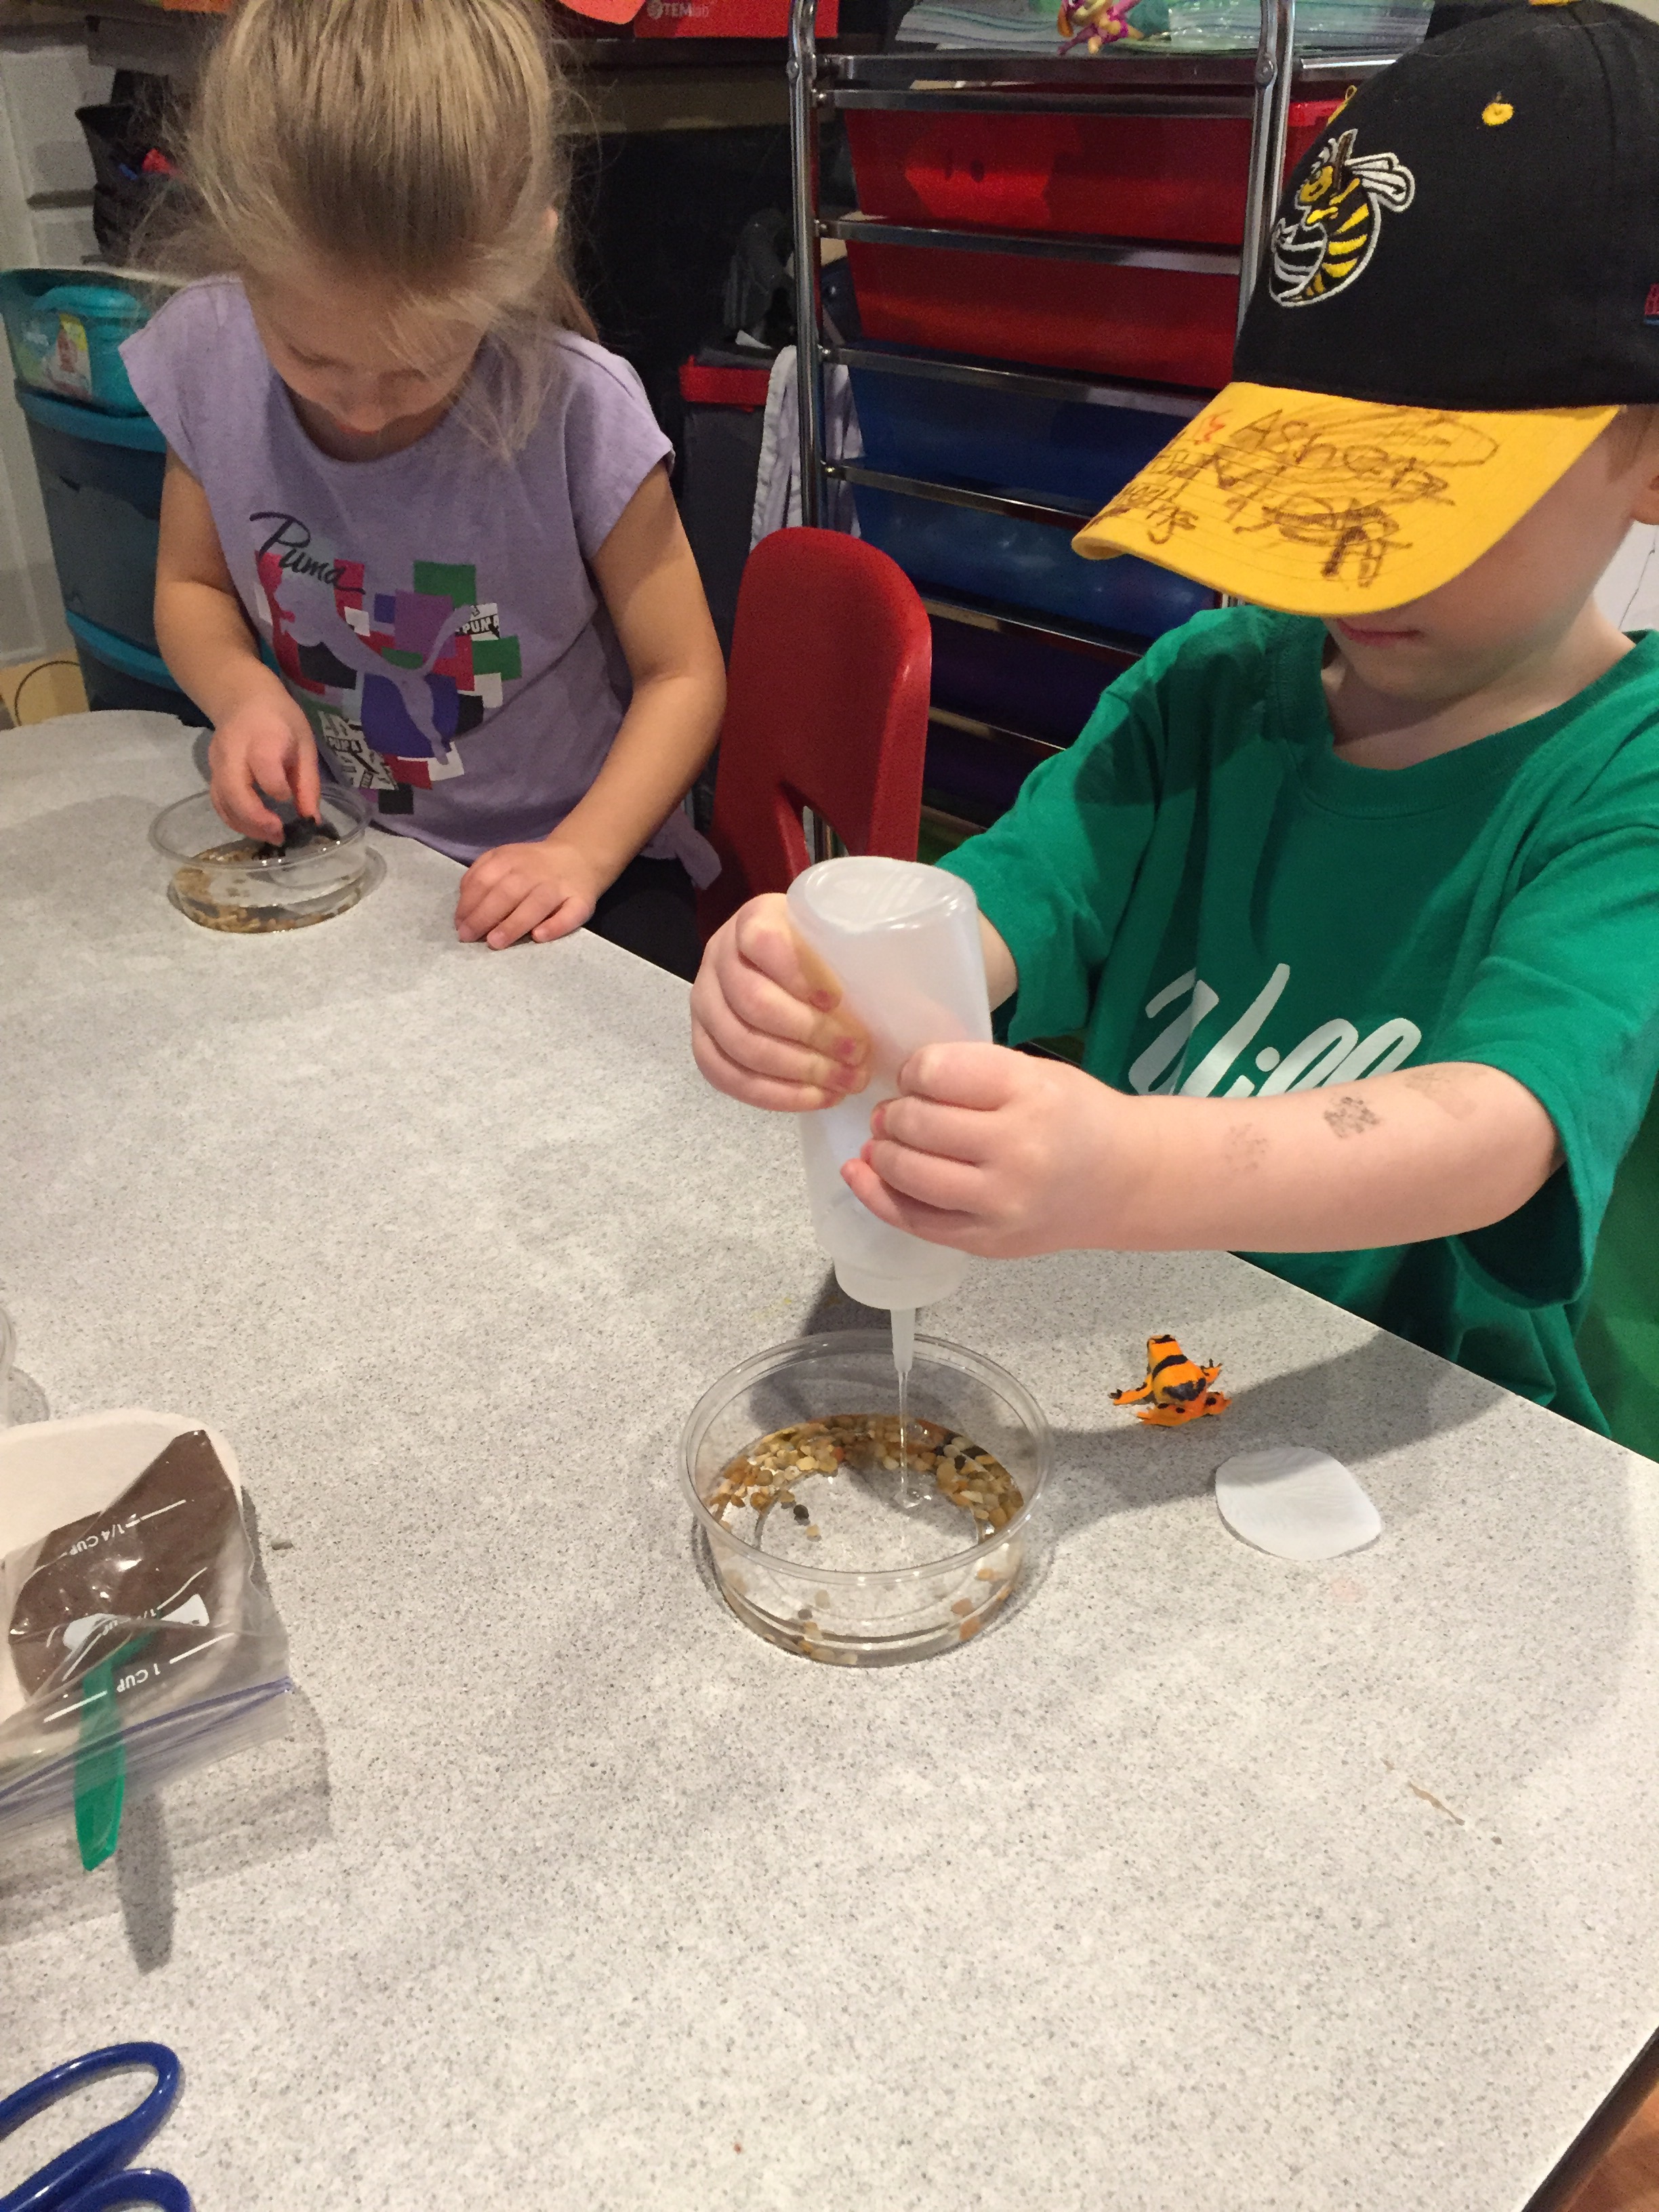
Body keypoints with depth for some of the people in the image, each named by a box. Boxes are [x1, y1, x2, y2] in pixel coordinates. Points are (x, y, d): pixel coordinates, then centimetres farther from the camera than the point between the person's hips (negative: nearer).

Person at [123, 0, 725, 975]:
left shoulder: (580, 412, -20)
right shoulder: (207, 358, -8)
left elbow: (683, 675, -10)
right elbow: (192, 586, 9)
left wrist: (580, 855, -23)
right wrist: (244, 690, -12)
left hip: (551, 869, -3)